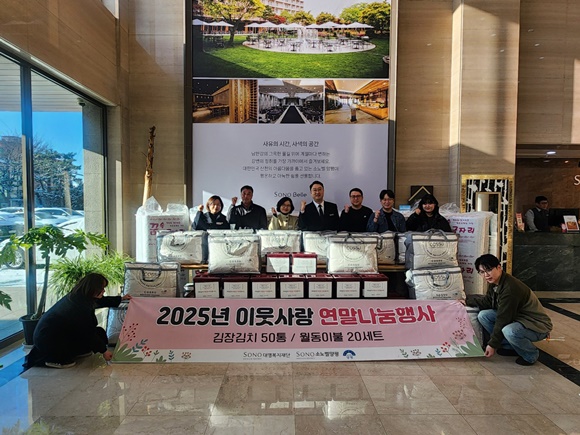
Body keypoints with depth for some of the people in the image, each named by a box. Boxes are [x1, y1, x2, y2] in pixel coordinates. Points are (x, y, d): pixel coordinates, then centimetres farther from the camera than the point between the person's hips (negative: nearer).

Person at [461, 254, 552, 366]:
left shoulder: (510, 288, -31)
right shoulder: (494, 282, -4)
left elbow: (502, 319, -26)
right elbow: (487, 302, 13)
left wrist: (493, 344, -19)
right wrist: (467, 301, 12)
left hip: (537, 325, -9)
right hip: (518, 318, 9)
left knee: (509, 331, -37)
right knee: (483, 315, -3)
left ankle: (531, 354, -4)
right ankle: (510, 347, 9)